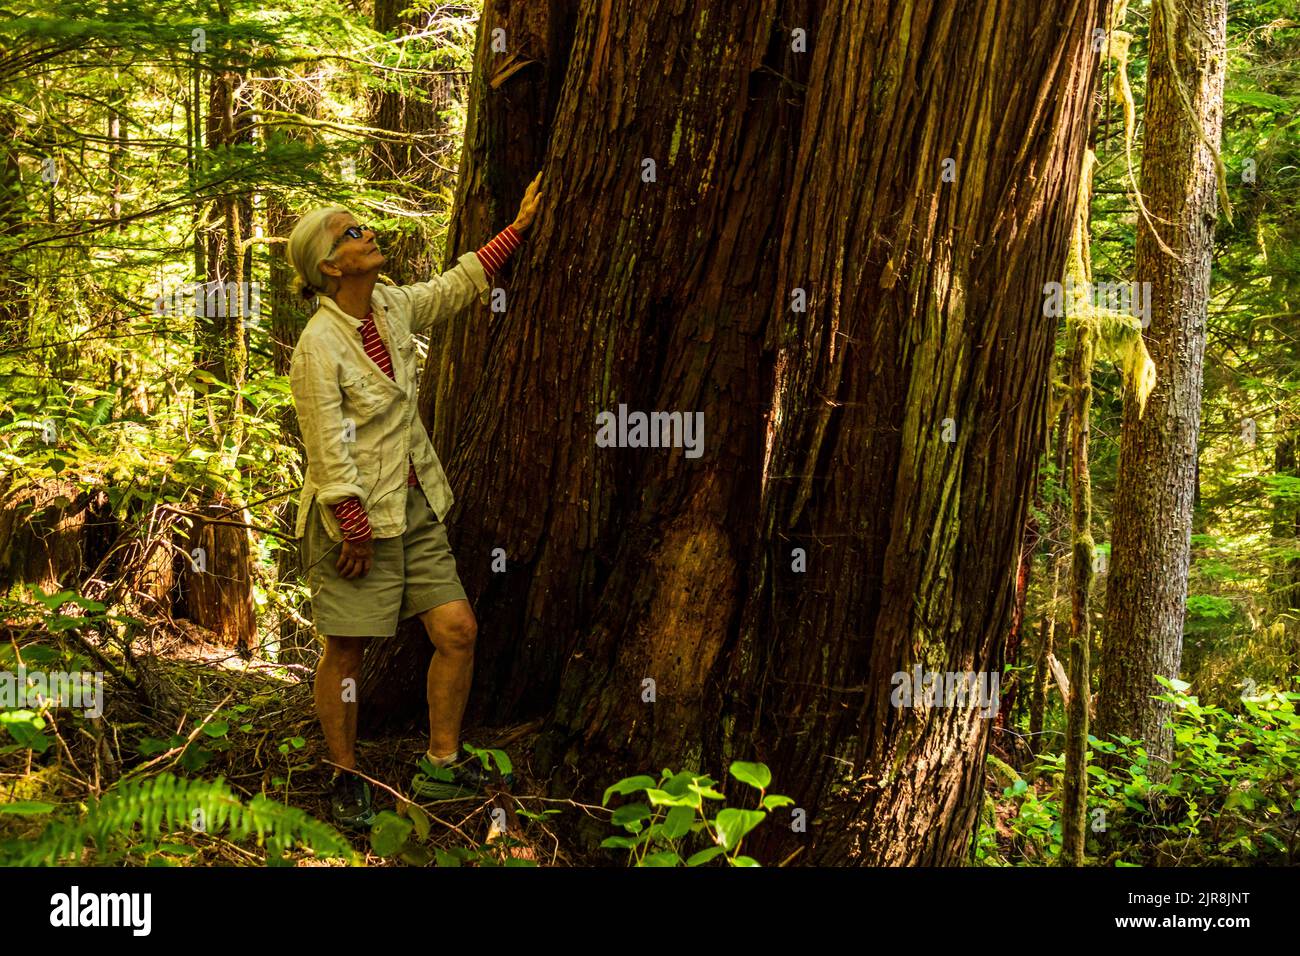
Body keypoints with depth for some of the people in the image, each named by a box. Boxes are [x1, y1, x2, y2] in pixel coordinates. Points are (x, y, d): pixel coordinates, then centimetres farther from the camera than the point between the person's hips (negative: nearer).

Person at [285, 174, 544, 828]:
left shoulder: (392, 307, 3)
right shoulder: (318, 347, -18)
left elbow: (459, 285, 21)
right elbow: (330, 451, -18)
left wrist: (519, 227, 22)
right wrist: (354, 531, -17)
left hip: (414, 507, 7)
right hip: (352, 517, -7)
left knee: (458, 630, 3)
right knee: (346, 652, 3)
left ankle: (441, 767, 17)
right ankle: (346, 779, 20)